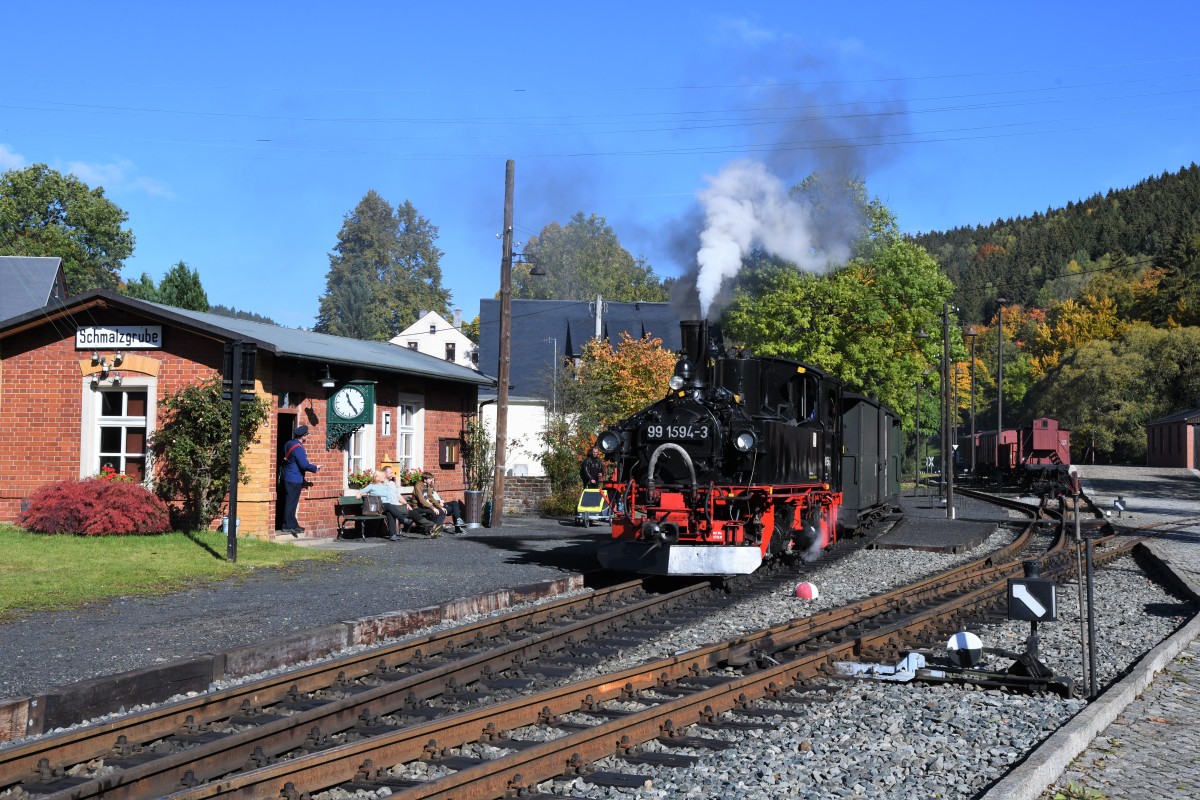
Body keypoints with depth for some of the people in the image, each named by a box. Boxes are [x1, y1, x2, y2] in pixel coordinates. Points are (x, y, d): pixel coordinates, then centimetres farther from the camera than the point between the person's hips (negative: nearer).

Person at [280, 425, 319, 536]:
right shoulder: (298, 448, -20)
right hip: (295, 479, -9)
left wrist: (303, 457, 21)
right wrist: (315, 468, -6)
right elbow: (304, 465, -22)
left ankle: (293, 524, 20)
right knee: (291, 502, -4)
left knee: (290, 502, 13)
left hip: (287, 477, 9)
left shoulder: (289, 444, 8)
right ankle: (288, 526, -1)